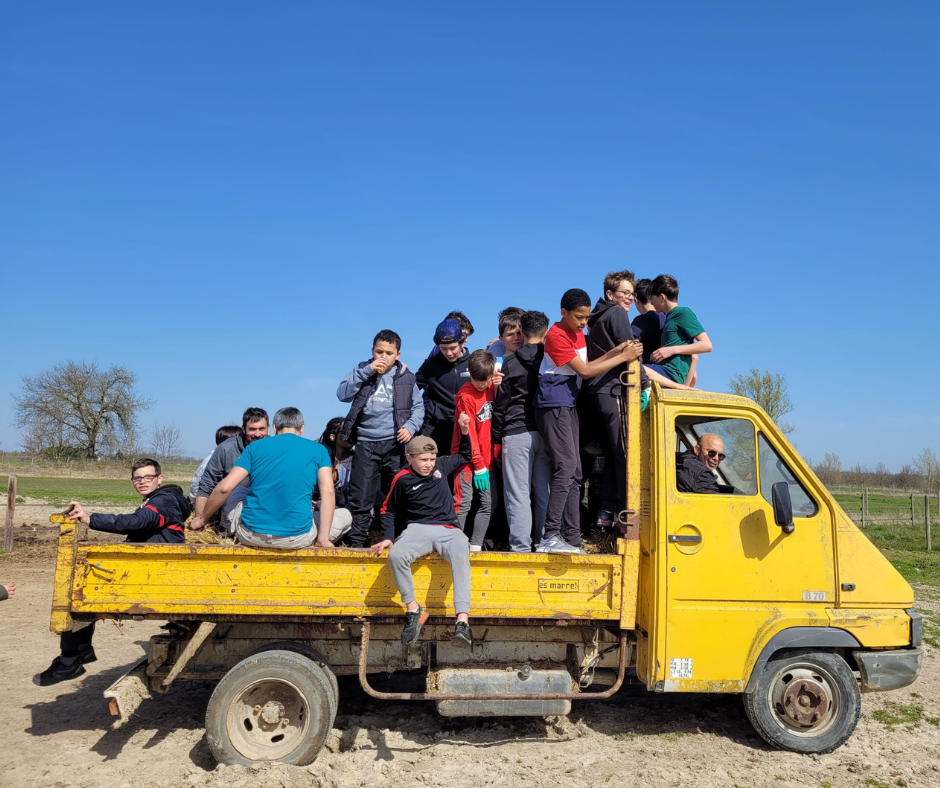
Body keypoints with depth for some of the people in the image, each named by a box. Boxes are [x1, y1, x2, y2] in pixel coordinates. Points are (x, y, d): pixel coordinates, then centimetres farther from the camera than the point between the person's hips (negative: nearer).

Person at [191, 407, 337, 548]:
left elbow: (224, 487, 0)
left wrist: (202, 518, 14)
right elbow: (328, 491, -7)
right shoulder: (318, 450, 5)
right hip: (297, 538, -2)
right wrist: (323, 539, -5)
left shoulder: (255, 447, 7)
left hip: (251, 537, 2)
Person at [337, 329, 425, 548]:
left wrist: (411, 426, -8)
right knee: (360, 497, 1)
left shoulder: (406, 377, 8)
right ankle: (356, 542, 9)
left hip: (395, 444, 0)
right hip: (366, 444, 0)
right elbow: (343, 394, -4)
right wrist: (366, 371, -12)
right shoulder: (362, 370, 8)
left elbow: (418, 407, 11)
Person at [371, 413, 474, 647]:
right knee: (396, 555, -34)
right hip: (417, 529, -1)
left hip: (449, 529, 1)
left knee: (461, 557, -35)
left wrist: (464, 431, 17)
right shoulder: (402, 479, 4)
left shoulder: (441, 466, 12)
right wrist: (388, 537, 3)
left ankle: (462, 621, -42)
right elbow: (388, 511, 16)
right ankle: (413, 611, -18)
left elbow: (464, 456, 31)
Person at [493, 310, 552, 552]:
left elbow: (500, 403, 2)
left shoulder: (511, 363, 1)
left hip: (517, 434, -2)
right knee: (545, 492, 8)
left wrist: (496, 440, 7)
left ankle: (520, 546, 0)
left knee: (518, 493, 0)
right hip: (547, 433, 3)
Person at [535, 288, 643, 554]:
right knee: (566, 468, -18)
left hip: (569, 406, 10)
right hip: (554, 406, -10)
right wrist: (622, 357, -13)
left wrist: (614, 352, 0)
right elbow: (584, 371, -16)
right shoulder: (557, 336, -13)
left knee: (574, 474, 7)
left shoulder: (578, 333, 16)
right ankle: (550, 537, -17)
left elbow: (586, 366, 13)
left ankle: (572, 540, 10)